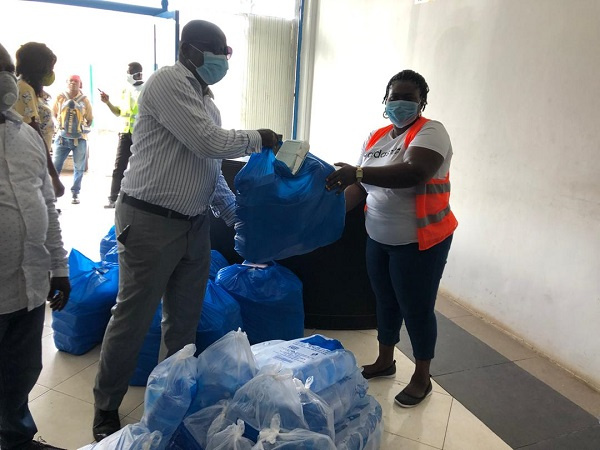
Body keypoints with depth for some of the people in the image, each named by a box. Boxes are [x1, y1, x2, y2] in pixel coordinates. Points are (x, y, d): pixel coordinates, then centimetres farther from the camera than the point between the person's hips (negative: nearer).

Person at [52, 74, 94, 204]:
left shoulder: (85, 100, 0)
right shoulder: (60, 98, 1)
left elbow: (89, 119, 9)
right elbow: (53, 114, 13)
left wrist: (83, 129, 3)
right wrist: (61, 124, 7)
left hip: (80, 139, 0)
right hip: (62, 137, 0)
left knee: (79, 168, 3)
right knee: (55, 165, -2)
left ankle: (75, 194, 13)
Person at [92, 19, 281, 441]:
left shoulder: (204, 97, 14)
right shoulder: (169, 81, -12)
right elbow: (209, 143, -20)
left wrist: (235, 212, 11)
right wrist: (258, 138, -6)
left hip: (194, 222, 8)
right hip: (151, 221, -8)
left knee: (185, 317, 15)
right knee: (133, 317, 3)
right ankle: (106, 409, 23)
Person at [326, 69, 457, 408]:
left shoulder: (431, 132, -13)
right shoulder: (376, 138, 8)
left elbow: (414, 172, -31)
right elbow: (361, 187, 8)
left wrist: (358, 172, -39)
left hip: (419, 242, -6)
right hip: (378, 239, 7)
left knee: (417, 308, 5)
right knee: (386, 301, 19)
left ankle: (422, 377, 25)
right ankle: (385, 361, 39)